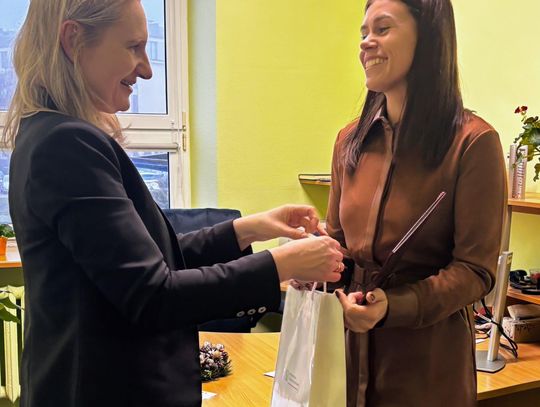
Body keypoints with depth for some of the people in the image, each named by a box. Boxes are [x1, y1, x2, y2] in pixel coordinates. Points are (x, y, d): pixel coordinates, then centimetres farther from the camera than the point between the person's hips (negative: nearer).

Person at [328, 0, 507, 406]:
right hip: (351, 342, 5)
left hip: (428, 353, -5)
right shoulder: (351, 140, 3)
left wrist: (393, 307, -25)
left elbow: (476, 270, -13)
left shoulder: (473, 141, -13)